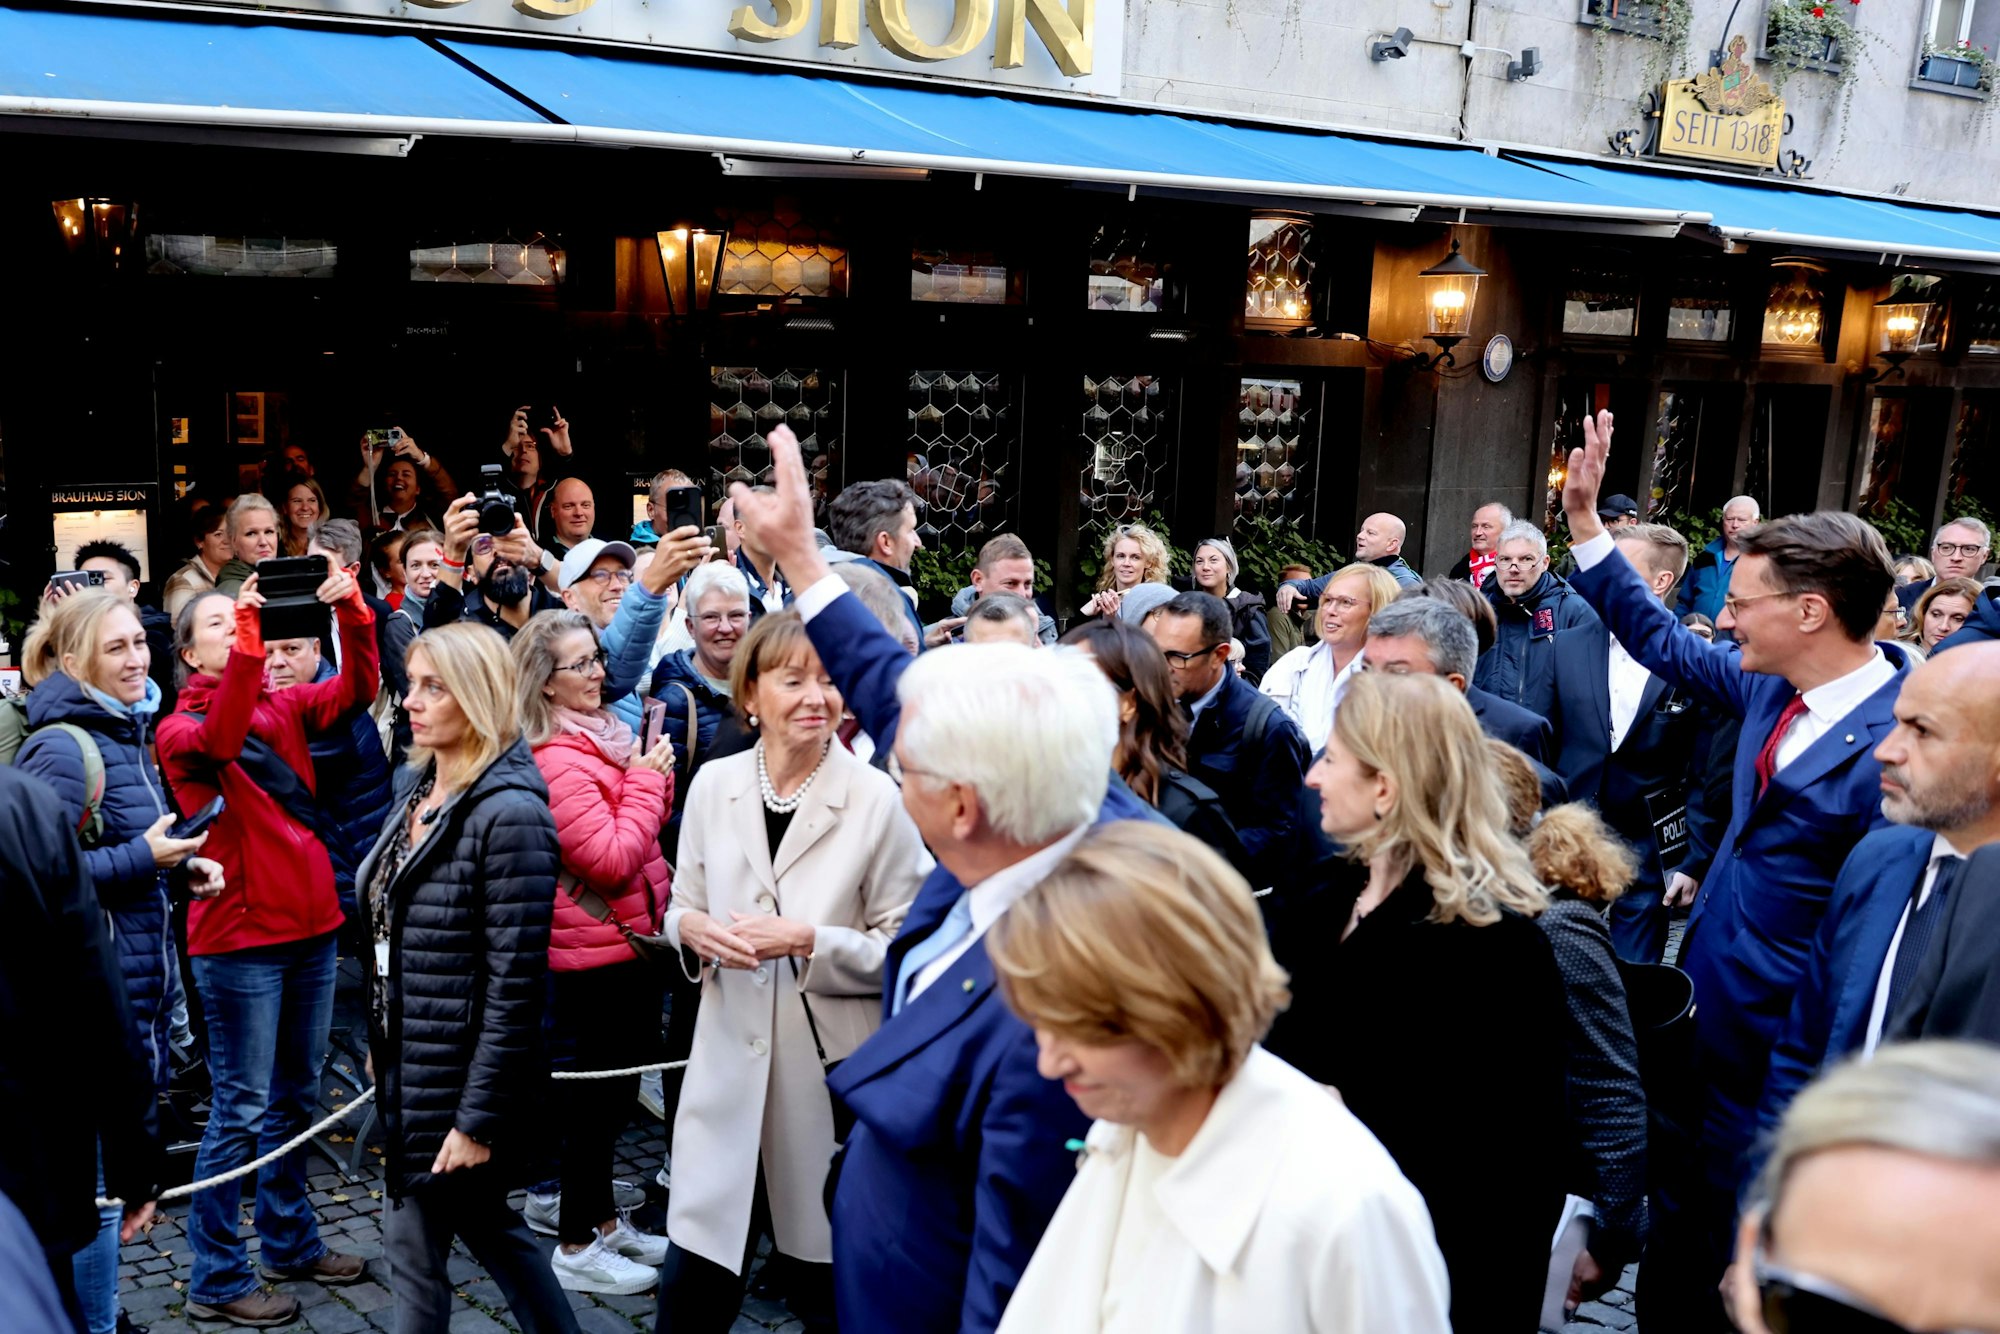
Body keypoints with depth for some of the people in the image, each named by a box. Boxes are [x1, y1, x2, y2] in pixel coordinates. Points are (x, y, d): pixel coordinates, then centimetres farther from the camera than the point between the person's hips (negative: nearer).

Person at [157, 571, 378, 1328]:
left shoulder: (283, 708, 10)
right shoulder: (180, 729, -5)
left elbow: (357, 689, -6)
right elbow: (219, 740, -28)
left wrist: (352, 612, -21)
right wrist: (248, 645, -37)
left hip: (310, 924, 6)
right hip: (238, 938, -6)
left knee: (296, 1097, 17)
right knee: (243, 1109, -1)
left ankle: (291, 1243, 32)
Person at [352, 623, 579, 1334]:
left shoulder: (510, 813, -21)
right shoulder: (415, 786, 5)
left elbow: (515, 986, -21)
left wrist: (479, 1117, -20)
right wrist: (380, 1041, 17)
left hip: (460, 1080, -8)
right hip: (408, 1064, 8)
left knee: (415, 1244, 5)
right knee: (486, 1225, 20)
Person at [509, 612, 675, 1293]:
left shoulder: (604, 733, 7)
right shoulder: (555, 763, -22)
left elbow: (650, 824, 17)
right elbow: (611, 860, -25)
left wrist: (655, 773, 1)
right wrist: (644, 778, -17)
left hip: (628, 939, 10)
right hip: (597, 951, -9)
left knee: (612, 1084, 20)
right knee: (597, 1090, 2)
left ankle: (598, 1216, 35)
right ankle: (579, 1246, 16)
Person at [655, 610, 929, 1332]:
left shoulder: (878, 799, -11)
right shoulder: (714, 785, 1)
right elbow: (681, 909, 12)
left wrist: (810, 942, -21)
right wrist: (694, 929, -10)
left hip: (833, 1069, -2)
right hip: (729, 1059, 3)